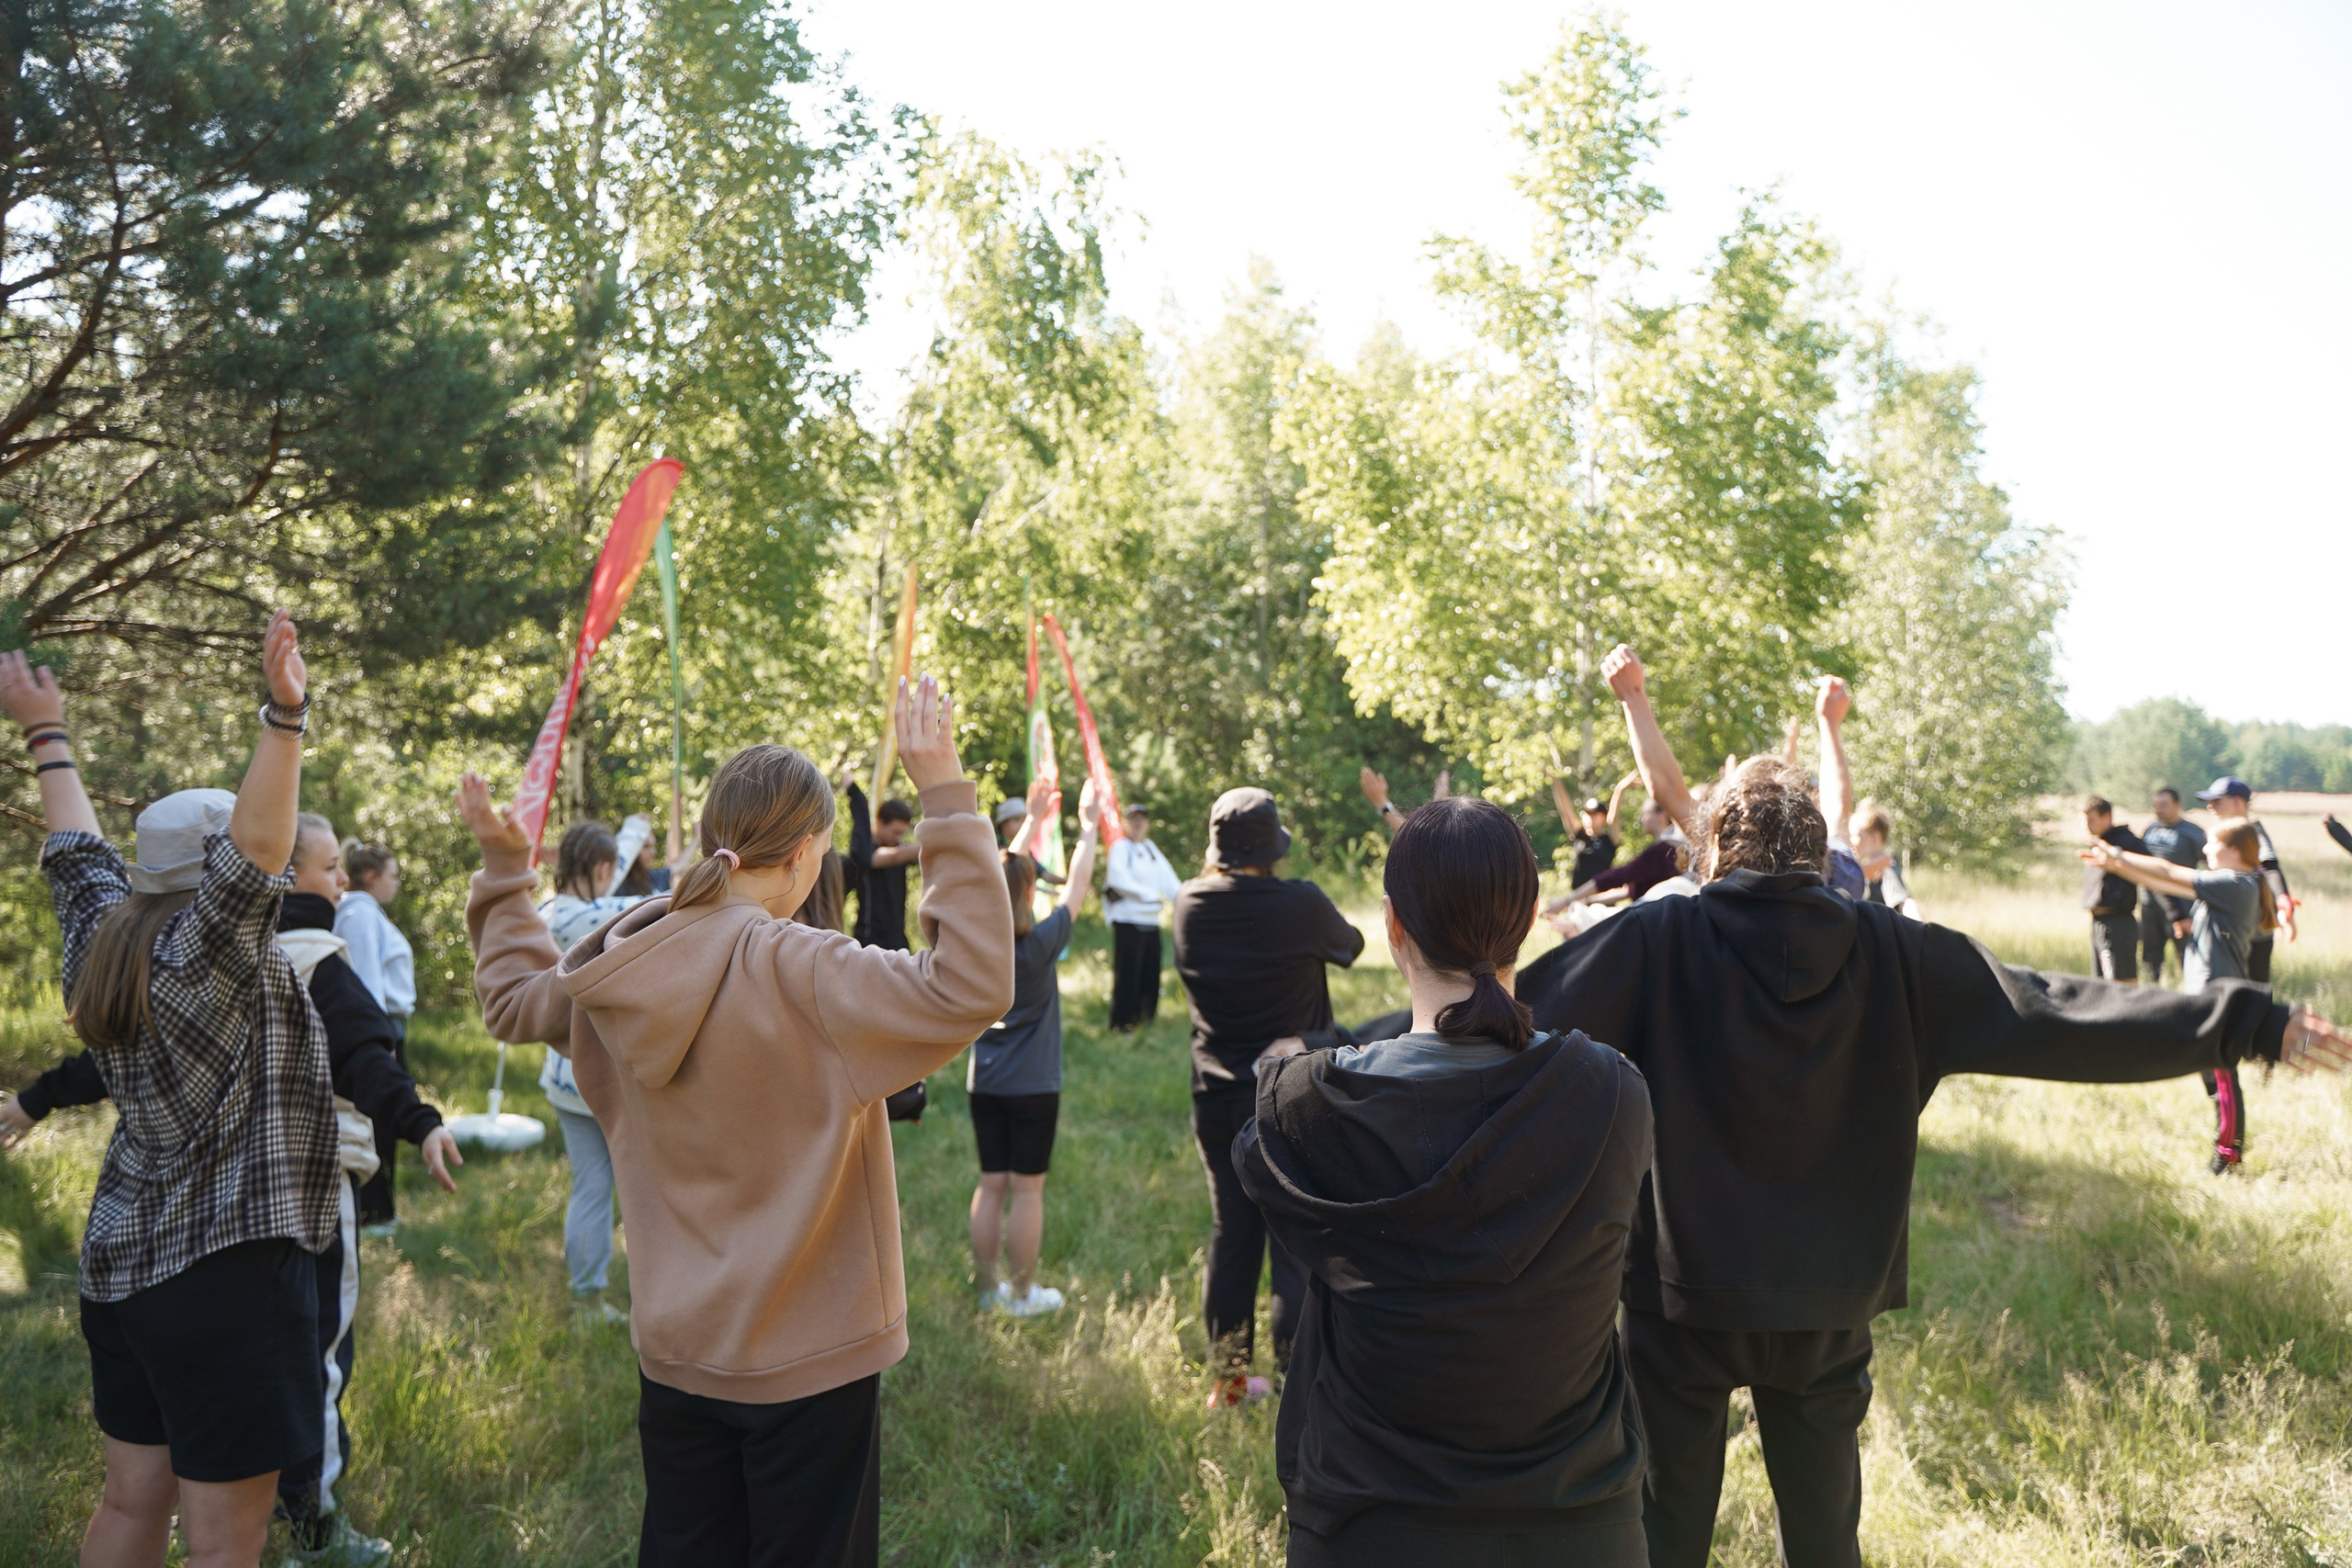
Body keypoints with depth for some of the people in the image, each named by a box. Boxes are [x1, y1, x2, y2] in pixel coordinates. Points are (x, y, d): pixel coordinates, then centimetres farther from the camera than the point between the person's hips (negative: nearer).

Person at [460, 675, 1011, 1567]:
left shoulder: (622, 961, -3)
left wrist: (503, 871, 26)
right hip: (805, 1360, -6)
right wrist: (946, 800, -31)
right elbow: (968, 989, -33)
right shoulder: (797, 973, -24)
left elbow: (515, 1000, 17)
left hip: (675, 1351, 6)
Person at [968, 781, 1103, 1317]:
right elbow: (1077, 886, -5)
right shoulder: (1040, 944, -16)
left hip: (984, 1085, 5)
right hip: (1033, 1088, -5)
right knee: (1027, 1190, 4)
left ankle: (989, 1287, 20)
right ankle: (1023, 1293, 12)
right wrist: (1089, 826, 8)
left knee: (991, 1185, 12)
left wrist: (1034, 822, 21)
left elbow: (1004, 873, 11)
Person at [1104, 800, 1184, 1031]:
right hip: (1128, 920, -6)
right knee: (1127, 972, -7)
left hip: (1151, 922, 6)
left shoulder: (1151, 849, 17)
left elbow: (1167, 877, 9)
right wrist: (1149, 895, -17)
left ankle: (1146, 1017, 21)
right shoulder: (1120, 847, -3)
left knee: (1150, 973, 10)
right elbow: (1119, 879, -15)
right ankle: (1121, 1022, 1)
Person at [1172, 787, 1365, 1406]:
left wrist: (1216, 868, 23)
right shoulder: (1302, 904, -15)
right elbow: (1350, 945, 5)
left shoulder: (1191, 905, -6)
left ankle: (1227, 1379, 25)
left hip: (1216, 1099, 4)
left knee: (1230, 1237, 15)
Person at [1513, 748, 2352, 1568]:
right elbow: (2056, 1014, -4)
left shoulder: (1656, 940, -14)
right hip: (1829, 1310, 3)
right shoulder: (1893, 953, -7)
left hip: (1682, 1299, -3)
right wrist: (2251, 1022, 4)